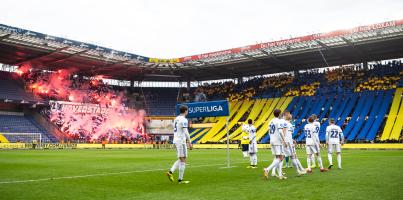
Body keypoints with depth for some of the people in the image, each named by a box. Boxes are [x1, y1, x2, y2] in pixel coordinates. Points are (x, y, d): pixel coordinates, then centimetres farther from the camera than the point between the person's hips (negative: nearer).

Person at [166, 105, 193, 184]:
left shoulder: (176, 119, 15)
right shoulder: (184, 120, -12)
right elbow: (186, 132, -18)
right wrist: (189, 143, -15)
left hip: (176, 141, 9)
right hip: (181, 141, -9)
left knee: (180, 159, 17)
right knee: (183, 160, -2)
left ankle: (170, 172, 4)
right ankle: (180, 179, 1)